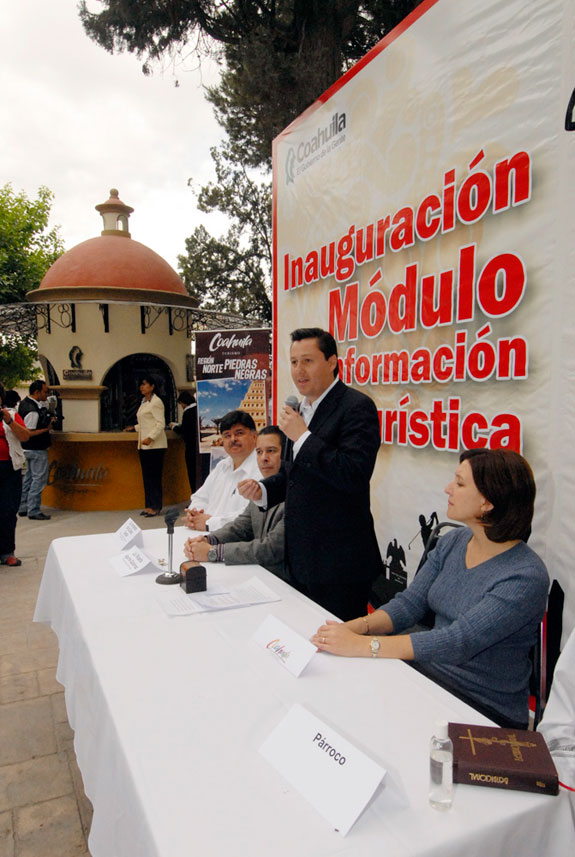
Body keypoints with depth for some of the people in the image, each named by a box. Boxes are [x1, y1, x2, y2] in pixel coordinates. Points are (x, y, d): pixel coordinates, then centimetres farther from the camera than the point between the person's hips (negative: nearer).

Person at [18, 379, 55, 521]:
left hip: (29, 449, 11)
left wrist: (48, 419, 8)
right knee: (39, 479, -4)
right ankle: (33, 511, 1)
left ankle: (23, 508, 26)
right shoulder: (32, 410, -23)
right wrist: (46, 429, -18)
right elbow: (28, 433, -24)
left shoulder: (25, 402, 9)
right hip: (37, 450, -11)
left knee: (29, 478, 18)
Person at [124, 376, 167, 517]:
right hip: (143, 445, 9)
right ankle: (149, 505, 15)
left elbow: (160, 423, -17)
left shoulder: (156, 402, -10)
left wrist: (150, 438, -24)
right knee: (146, 475, 9)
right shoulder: (144, 402, 18)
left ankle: (156, 507, -1)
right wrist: (134, 428, 19)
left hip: (154, 444, -9)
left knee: (154, 476, -6)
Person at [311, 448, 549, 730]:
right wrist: (355, 627, -17)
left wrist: (361, 645, -32)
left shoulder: (526, 577, -21)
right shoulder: (452, 542, 2)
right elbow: (409, 603, 1)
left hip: (485, 711, -6)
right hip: (428, 675, 6)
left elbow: (457, 643, -29)